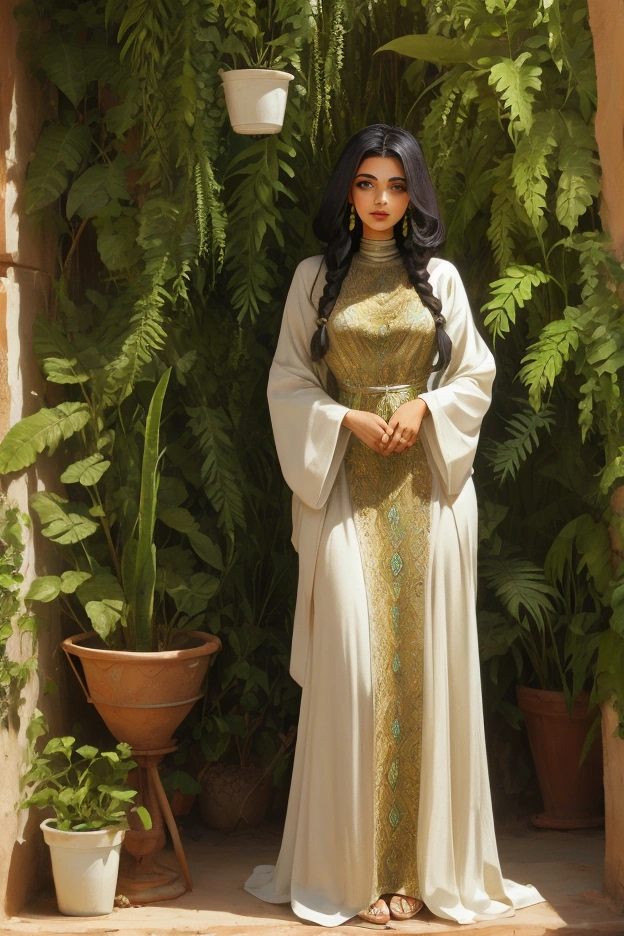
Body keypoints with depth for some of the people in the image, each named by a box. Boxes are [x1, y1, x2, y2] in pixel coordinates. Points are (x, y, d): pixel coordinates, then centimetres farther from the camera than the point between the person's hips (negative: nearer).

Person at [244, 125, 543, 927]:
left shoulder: (439, 279, 10)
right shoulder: (316, 279, 8)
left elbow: (476, 376, 10)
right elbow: (287, 383, 5)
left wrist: (423, 409, -8)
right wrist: (349, 421, -10)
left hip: (426, 486, 1)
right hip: (345, 486, -1)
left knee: (425, 661, 0)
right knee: (353, 664, -6)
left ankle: (426, 859, 8)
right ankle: (356, 864, 1)